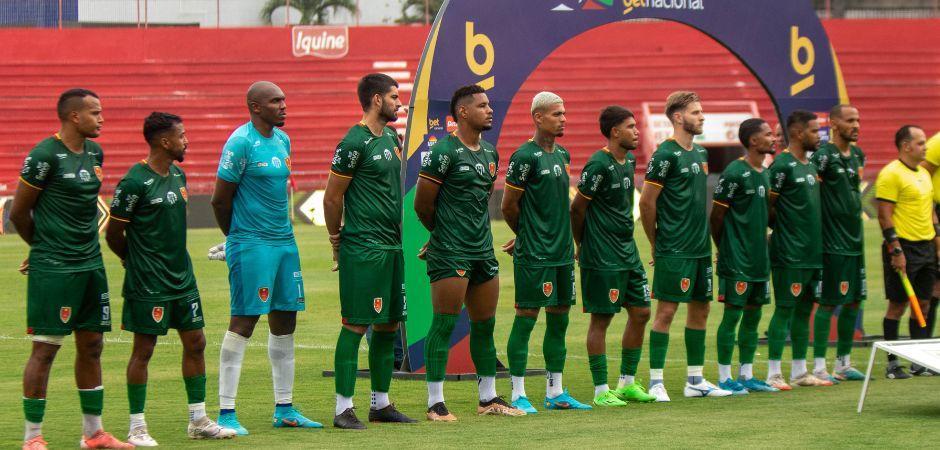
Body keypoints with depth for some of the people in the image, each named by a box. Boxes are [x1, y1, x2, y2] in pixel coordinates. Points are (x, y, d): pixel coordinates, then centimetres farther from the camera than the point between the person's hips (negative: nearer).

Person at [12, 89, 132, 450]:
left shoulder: (94, 153, 11)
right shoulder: (45, 155, -13)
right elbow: (18, 212, -6)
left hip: (91, 264, 8)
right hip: (53, 270, -8)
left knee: (91, 345, 11)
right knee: (45, 349, -4)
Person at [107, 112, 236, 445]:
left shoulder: (178, 175, 10)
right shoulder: (134, 183, -15)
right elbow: (114, 235, -9)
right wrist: (137, 262, 4)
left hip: (182, 277, 8)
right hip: (148, 284, -8)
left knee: (195, 343, 9)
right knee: (144, 349, -1)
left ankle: (198, 420, 19)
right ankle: (137, 427, 6)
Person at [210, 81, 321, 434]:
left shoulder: (282, 140, 13)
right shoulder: (241, 142, -12)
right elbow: (220, 199, -10)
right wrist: (236, 236, 5)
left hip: (284, 241, 8)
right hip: (252, 245, -8)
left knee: (284, 321, 10)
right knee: (243, 322, -7)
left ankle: (284, 409, 18)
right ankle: (226, 413, -4)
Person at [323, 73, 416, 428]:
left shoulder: (391, 138, 15)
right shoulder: (354, 143, -13)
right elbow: (332, 198, -10)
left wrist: (398, 233, 16)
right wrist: (338, 240, -1)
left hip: (392, 246, 9)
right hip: (364, 249, -9)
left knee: (389, 324, 12)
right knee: (355, 325, -7)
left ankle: (381, 404, 20)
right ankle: (343, 409, -5)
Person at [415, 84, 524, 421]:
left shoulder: (490, 153, 13)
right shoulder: (444, 152, -11)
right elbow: (422, 204, -8)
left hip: (483, 251, 8)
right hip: (450, 254, -8)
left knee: (485, 325, 12)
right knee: (444, 324, -6)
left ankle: (488, 398, 21)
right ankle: (435, 403, -2)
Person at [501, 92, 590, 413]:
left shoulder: (562, 155, 14)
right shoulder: (525, 157, -11)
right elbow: (508, 206, -8)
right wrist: (526, 236, 6)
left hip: (562, 252, 8)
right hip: (534, 254, -8)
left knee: (559, 319, 10)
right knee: (526, 317, -4)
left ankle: (555, 392, 17)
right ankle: (518, 395, 0)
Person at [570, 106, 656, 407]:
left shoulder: (629, 161, 11)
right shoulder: (598, 165, -16)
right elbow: (577, 208, -11)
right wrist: (583, 246, 0)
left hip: (628, 252, 9)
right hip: (602, 258, -9)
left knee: (640, 312, 10)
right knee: (601, 319, -3)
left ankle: (627, 383, 21)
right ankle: (601, 391, 3)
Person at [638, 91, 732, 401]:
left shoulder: (700, 153, 13)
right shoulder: (666, 155, -12)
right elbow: (646, 203, -12)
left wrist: (705, 239, 16)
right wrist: (657, 244, -5)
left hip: (700, 248, 8)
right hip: (674, 251, -8)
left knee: (700, 308, 11)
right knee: (666, 311, -6)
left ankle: (695, 380, 18)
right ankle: (656, 382, -2)